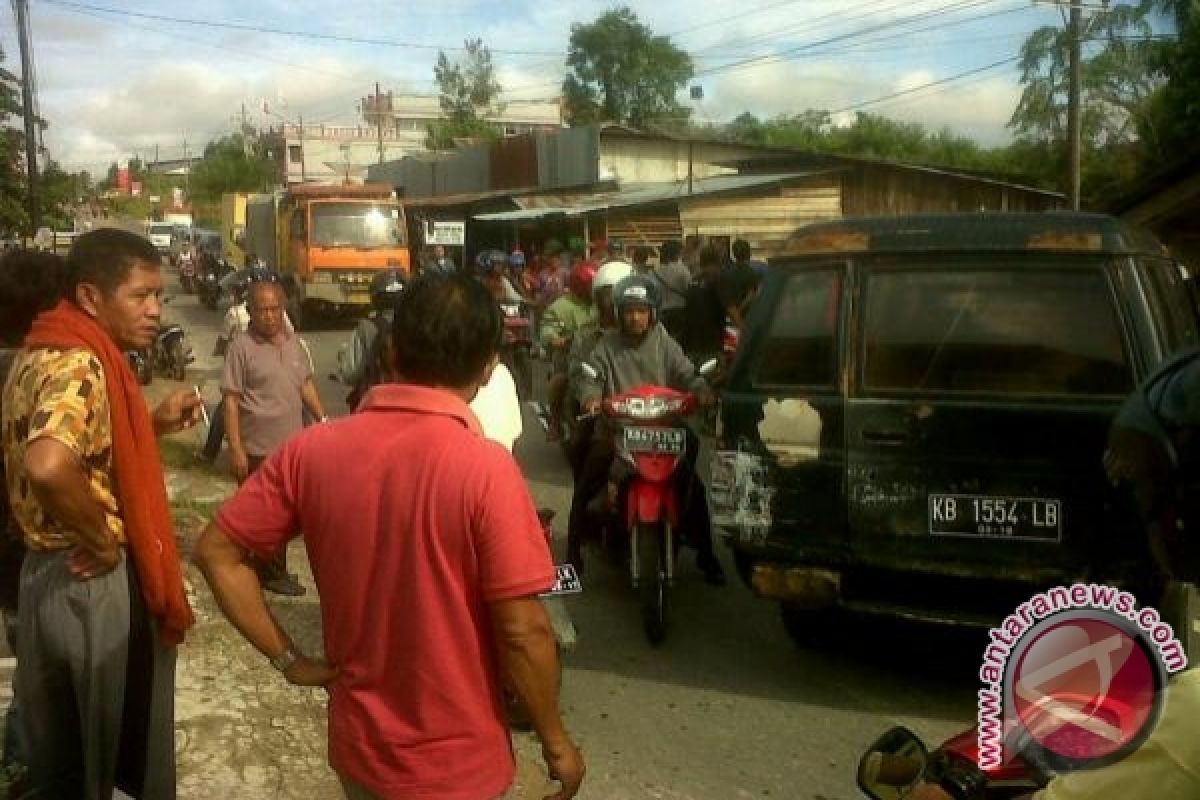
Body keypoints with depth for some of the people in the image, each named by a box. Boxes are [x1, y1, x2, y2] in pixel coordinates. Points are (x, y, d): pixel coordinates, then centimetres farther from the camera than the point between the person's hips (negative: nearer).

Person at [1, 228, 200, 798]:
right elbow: (50, 466, -40)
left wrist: (155, 424, 6)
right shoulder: (79, 364, -22)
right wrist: (103, 542, -25)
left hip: (48, 573, 9)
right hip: (96, 585, -9)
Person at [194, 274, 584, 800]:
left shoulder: (312, 450, -10)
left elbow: (216, 552, -3)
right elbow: (522, 632, -21)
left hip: (357, 745, 4)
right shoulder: (485, 468, -24)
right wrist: (555, 741, -7)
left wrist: (289, 659, 1)